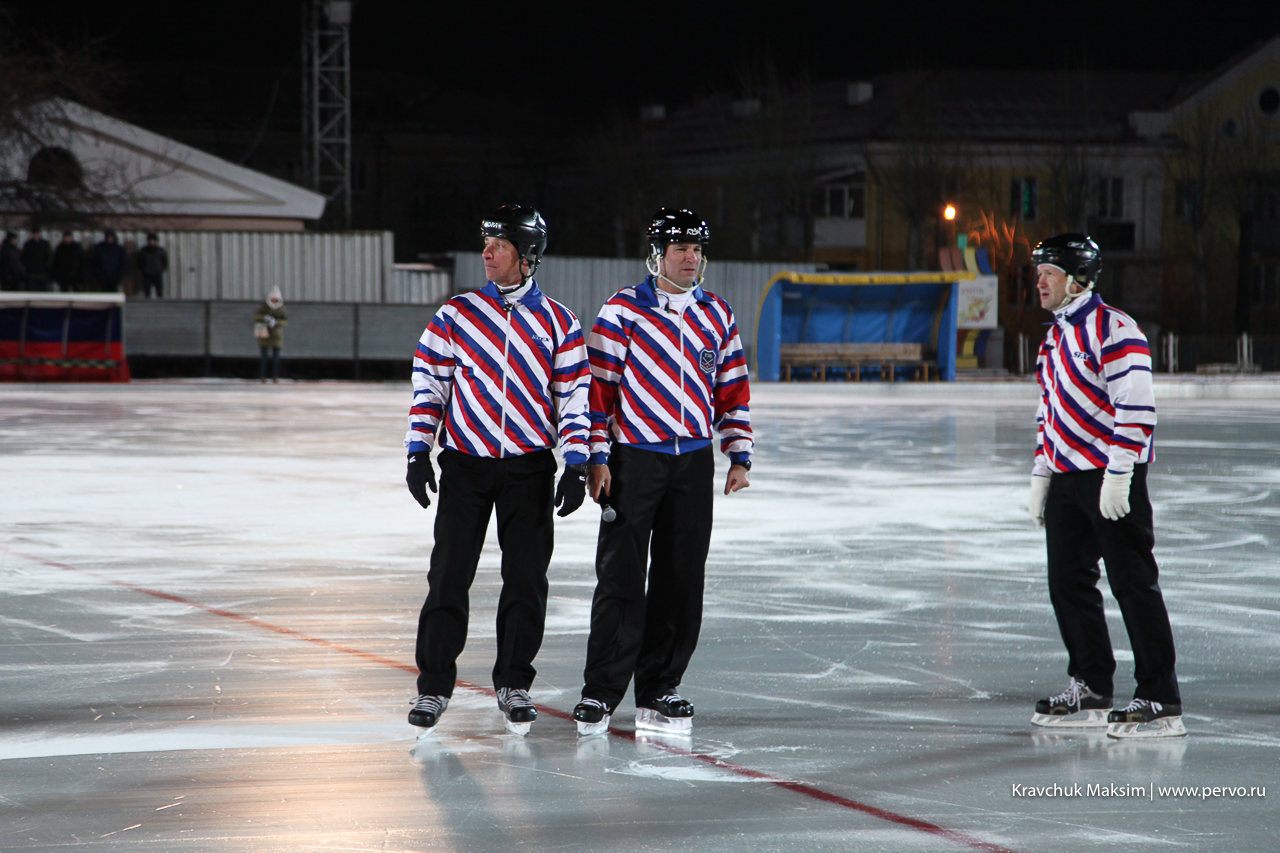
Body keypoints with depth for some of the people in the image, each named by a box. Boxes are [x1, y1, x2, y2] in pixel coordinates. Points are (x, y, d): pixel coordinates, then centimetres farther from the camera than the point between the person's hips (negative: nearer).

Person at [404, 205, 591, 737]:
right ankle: (434, 685, 7)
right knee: (450, 573, -2)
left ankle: (514, 683, 14)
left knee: (526, 578, 1)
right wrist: (419, 452, -3)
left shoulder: (558, 323, 2)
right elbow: (428, 383, 4)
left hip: (529, 467, 0)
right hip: (465, 464, 0)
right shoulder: (456, 314, 3)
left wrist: (576, 465, -4)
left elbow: (575, 395, 2)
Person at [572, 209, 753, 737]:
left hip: (694, 461, 4)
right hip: (633, 458, -4)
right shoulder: (624, 310, -2)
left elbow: (733, 389, 15)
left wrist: (739, 455, 9)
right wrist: (597, 457, -8)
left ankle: (658, 693, 13)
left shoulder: (717, 316, 11)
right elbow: (598, 383, -4)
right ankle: (601, 693, 1)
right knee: (621, 578, -5)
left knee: (681, 581, 4)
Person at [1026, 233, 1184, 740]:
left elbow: (1135, 407, -20)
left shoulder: (1113, 329, -14)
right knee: (1068, 583, 10)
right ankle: (1090, 692, 20)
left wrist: (1118, 474, -23)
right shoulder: (1055, 336, 17)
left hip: (1113, 479, -9)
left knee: (1132, 583, -9)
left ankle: (1161, 703, -7)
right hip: (1067, 479, 9)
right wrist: (1042, 475, 19)